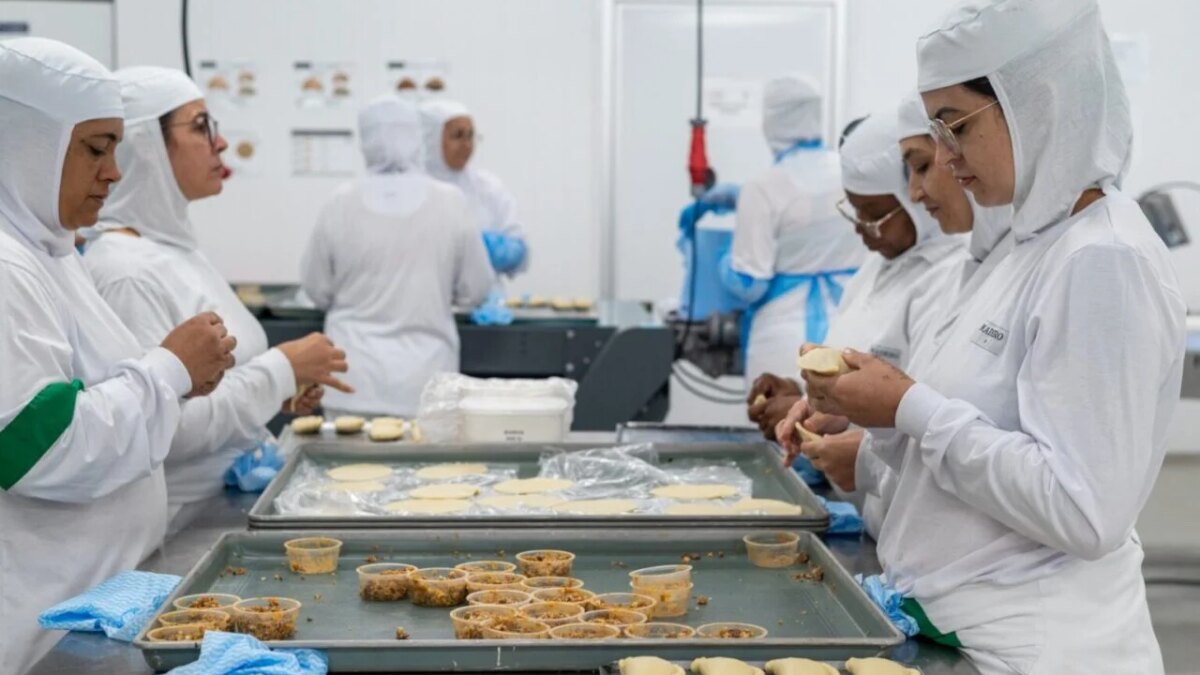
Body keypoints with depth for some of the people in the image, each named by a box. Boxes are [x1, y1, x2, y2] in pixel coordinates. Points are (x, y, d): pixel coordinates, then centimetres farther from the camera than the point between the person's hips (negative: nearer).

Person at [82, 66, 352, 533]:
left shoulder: (174, 246, 10)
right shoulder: (127, 272, -16)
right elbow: (158, 430, -23)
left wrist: (282, 389, 4)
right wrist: (281, 368, -16)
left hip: (231, 503, 8)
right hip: (182, 528, -8)